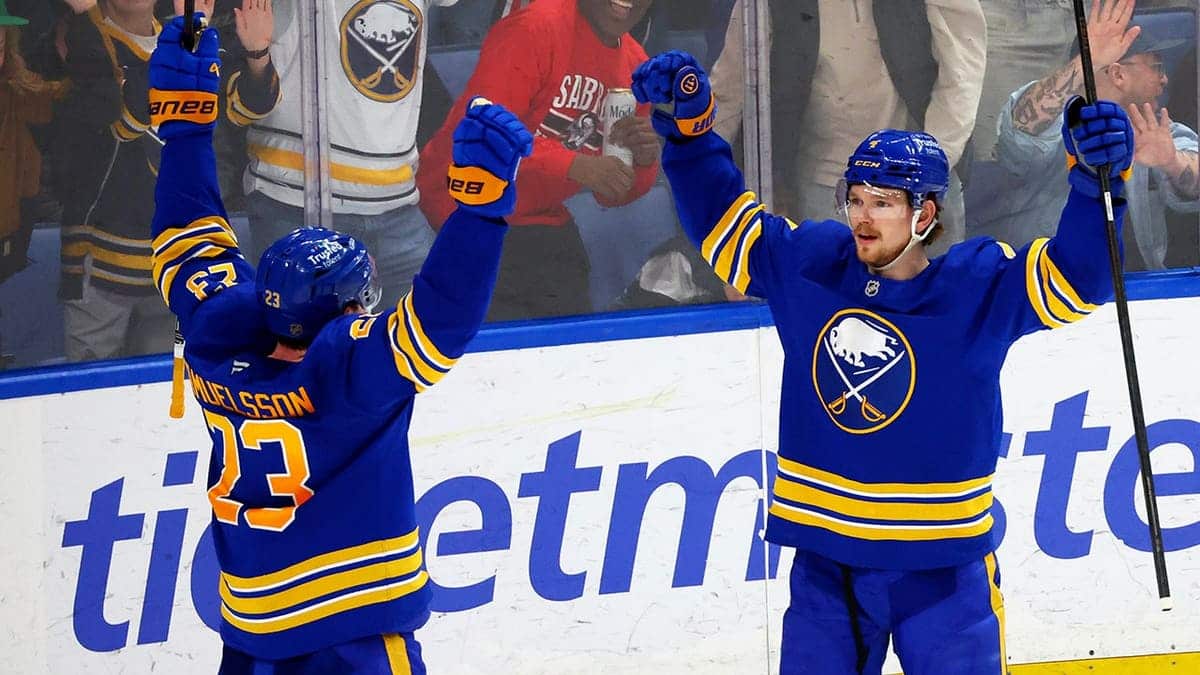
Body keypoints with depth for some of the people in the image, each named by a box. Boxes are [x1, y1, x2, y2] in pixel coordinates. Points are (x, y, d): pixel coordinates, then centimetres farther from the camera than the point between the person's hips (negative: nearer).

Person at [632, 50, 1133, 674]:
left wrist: (1096, 178, -37)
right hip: (826, 563, 3)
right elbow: (721, 218, 10)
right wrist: (689, 130, -3)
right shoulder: (808, 264, -1)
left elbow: (1077, 274, -21)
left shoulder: (981, 285, -10)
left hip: (943, 567, -3)